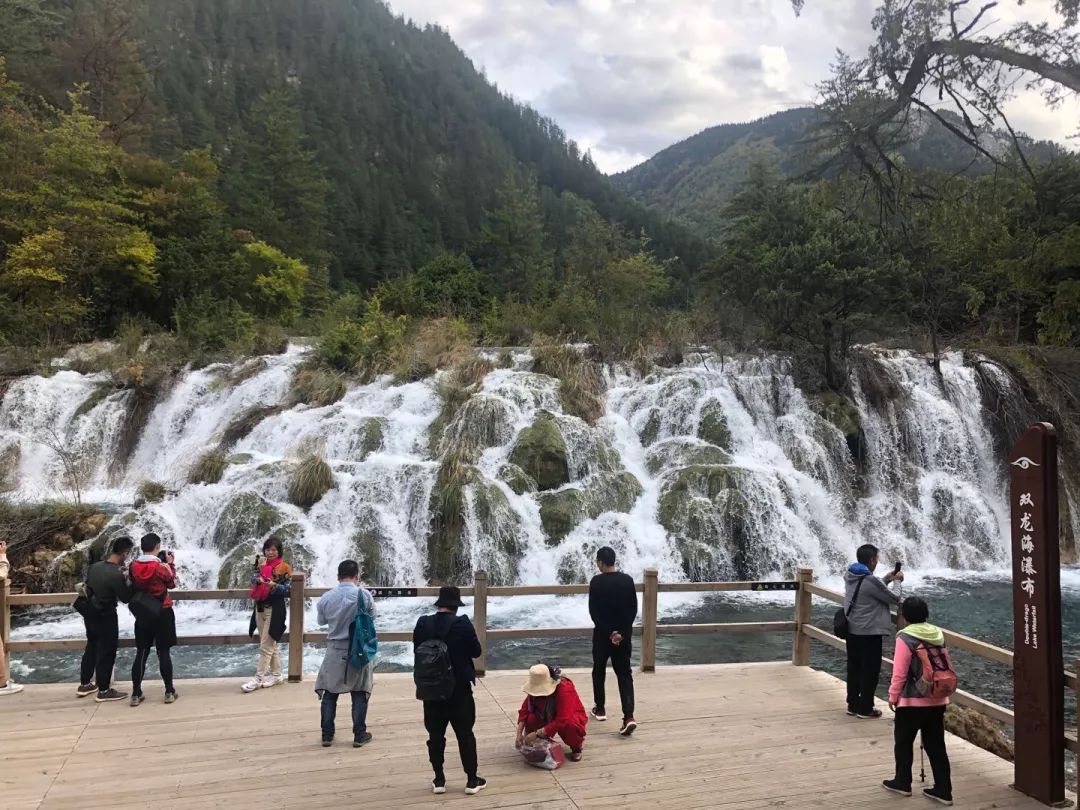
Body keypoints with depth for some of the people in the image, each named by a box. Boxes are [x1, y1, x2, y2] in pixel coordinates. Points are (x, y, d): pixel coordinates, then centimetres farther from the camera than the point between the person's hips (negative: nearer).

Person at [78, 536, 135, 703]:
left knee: (91, 649, 21)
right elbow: (126, 598, -16)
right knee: (106, 653, 4)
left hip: (90, 614, 8)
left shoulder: (94, 567, -3)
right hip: (106, 617, -8)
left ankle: (84, 684, 32)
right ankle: (104, 691, 12)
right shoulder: (116, 575, -25)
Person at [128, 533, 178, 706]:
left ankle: (136, 694, 9)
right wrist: (171, 564, 10)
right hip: (162, 613, -3)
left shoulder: (134, 566, -4)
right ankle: (169, 692, 8)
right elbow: (172, 583, 1)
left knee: (141, 653, 8)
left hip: (142, 614, 3)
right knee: (163, 653, 3)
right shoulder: (161, 566, -15)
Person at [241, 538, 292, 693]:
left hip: (274, 610, -7)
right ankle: (277, 675, 21)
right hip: (260, 608, 7)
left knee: (265, 646, -5)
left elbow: (288, 589, -13)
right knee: (270, 645, 13)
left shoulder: (283, 568, -8)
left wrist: (274, 585, -29)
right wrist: (258, 579, -27)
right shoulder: (261, 565, 10)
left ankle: (258, 678, -1)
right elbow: (253, 578, -5)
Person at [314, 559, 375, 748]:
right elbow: (372, 616, 2)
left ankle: (327, 735, 18)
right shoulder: (364, 595, -13)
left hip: (335, 650, 1)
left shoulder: (327, 597, -8)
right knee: (360, 694, 10)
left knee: (329, 693, 13)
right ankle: (359, 735, 14)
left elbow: (321, 620, 8)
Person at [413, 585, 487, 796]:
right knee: (465, 734, 7)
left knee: (435, 735, 12)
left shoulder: (422, 624, -6)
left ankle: (439, 780, 17)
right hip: (459, 688, -2)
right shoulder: (463, 624, -15)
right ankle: (472, 780, 12)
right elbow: (476, 652, -5)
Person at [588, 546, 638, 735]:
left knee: (599, 671, 18)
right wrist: (622, 632, -2)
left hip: (603, 634, -2)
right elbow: (633, 609, 0)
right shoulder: (627, 580, 0)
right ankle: (629, 716, -11)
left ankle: (600, 709, 29)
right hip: (624, 634, 2)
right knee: (625, 674, 3)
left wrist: (609, 632, -10)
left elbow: (593, 610, -13)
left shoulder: (597, 581, -10)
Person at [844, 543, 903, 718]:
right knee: (870, 671, 5)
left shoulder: (850, 576, 3)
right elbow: (894, 599, -10)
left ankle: (853, 705, 25)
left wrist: (888, 579, 15)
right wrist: (896, 582, 7)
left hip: (851, 631, 8)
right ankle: (865, 709, 12)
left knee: (854, 669, 16)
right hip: (869, 633, -8)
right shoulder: (870, 581, -22)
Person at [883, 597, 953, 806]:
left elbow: (899, 673, -16)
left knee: (903, 742, 14)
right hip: (937, 700, 6)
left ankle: (902, 782, 24)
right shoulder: (939, 635, 1)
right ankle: (943, 790, 15)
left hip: (911, 701, -5)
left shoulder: (905, 638, -17)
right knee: (936, 745, 13)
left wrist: (893, 696, -3)